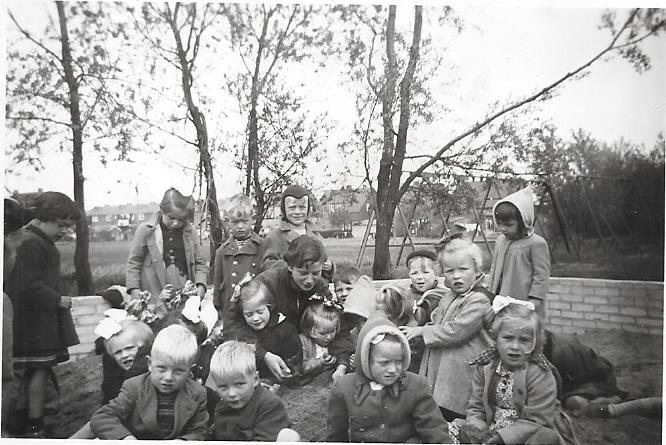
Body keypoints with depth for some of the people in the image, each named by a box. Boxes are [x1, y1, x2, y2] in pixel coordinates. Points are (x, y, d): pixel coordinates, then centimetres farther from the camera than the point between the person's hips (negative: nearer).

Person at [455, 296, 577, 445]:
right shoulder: (485, 367, 1)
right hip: (493, 432, 4)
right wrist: (475, 427, -18)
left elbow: (536, 420, -17)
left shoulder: (540, 375, -14)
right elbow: (476, 408, 5)